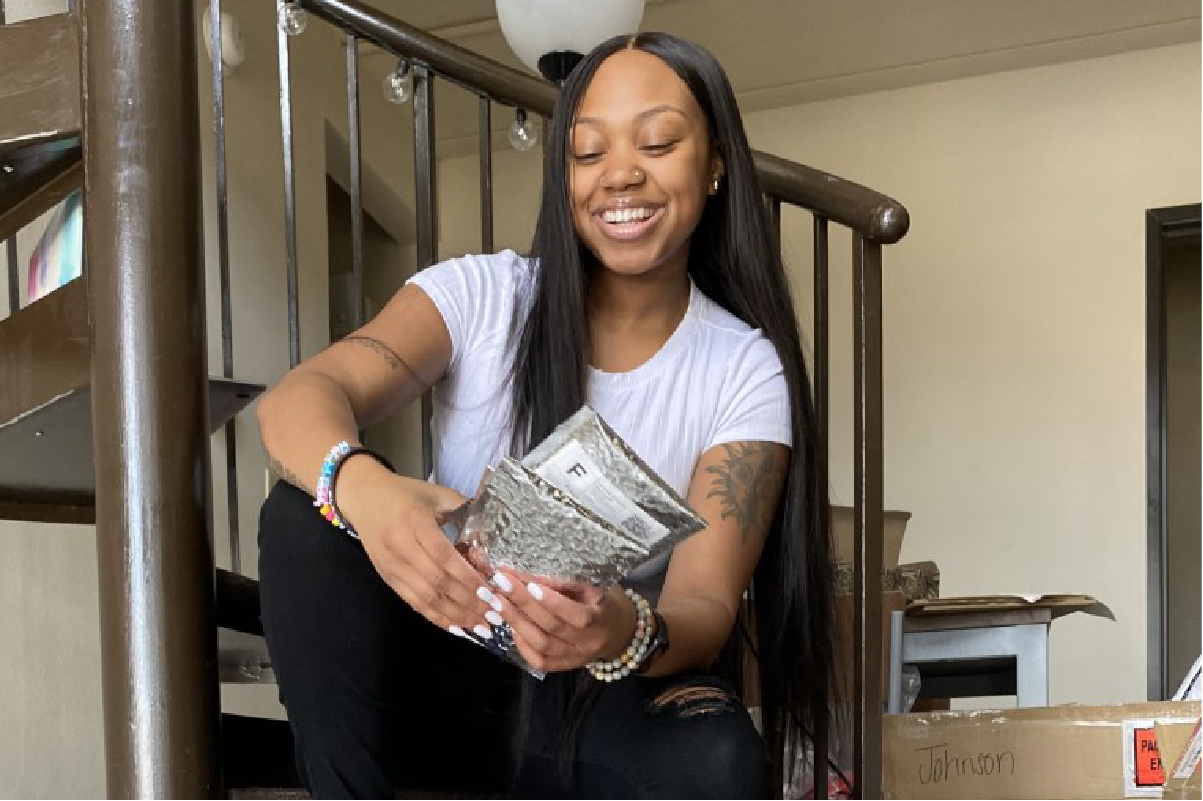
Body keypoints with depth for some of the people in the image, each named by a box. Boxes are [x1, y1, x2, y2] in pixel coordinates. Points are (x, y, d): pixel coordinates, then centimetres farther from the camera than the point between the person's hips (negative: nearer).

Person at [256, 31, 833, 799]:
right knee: (311, 509, -26)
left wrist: (630, 634, -42)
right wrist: (362, 488, -47)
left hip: (607, 700, -1)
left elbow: (706, 605, -16)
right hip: (442, 673, 1)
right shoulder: (480, 294, -6)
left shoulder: (745, 372, -6)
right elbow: (297, 399, -22)